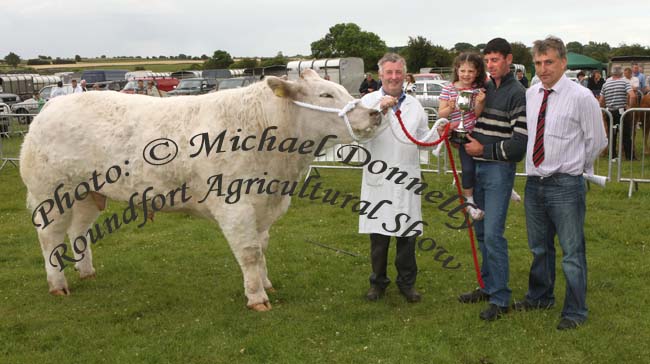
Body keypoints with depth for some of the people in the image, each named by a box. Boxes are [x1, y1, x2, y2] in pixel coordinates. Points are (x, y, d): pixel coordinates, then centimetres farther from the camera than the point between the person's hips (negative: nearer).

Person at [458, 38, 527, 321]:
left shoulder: (518, 94, -9)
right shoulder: (483, 89, 12)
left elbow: (520, 142, -15)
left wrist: (483, 150, -12)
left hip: (499, 170, -7)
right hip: (477, 167, 7)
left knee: (493, 234, -9)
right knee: (482, 233, 13)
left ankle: (501, 299, -1)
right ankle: (488, 286, 26)